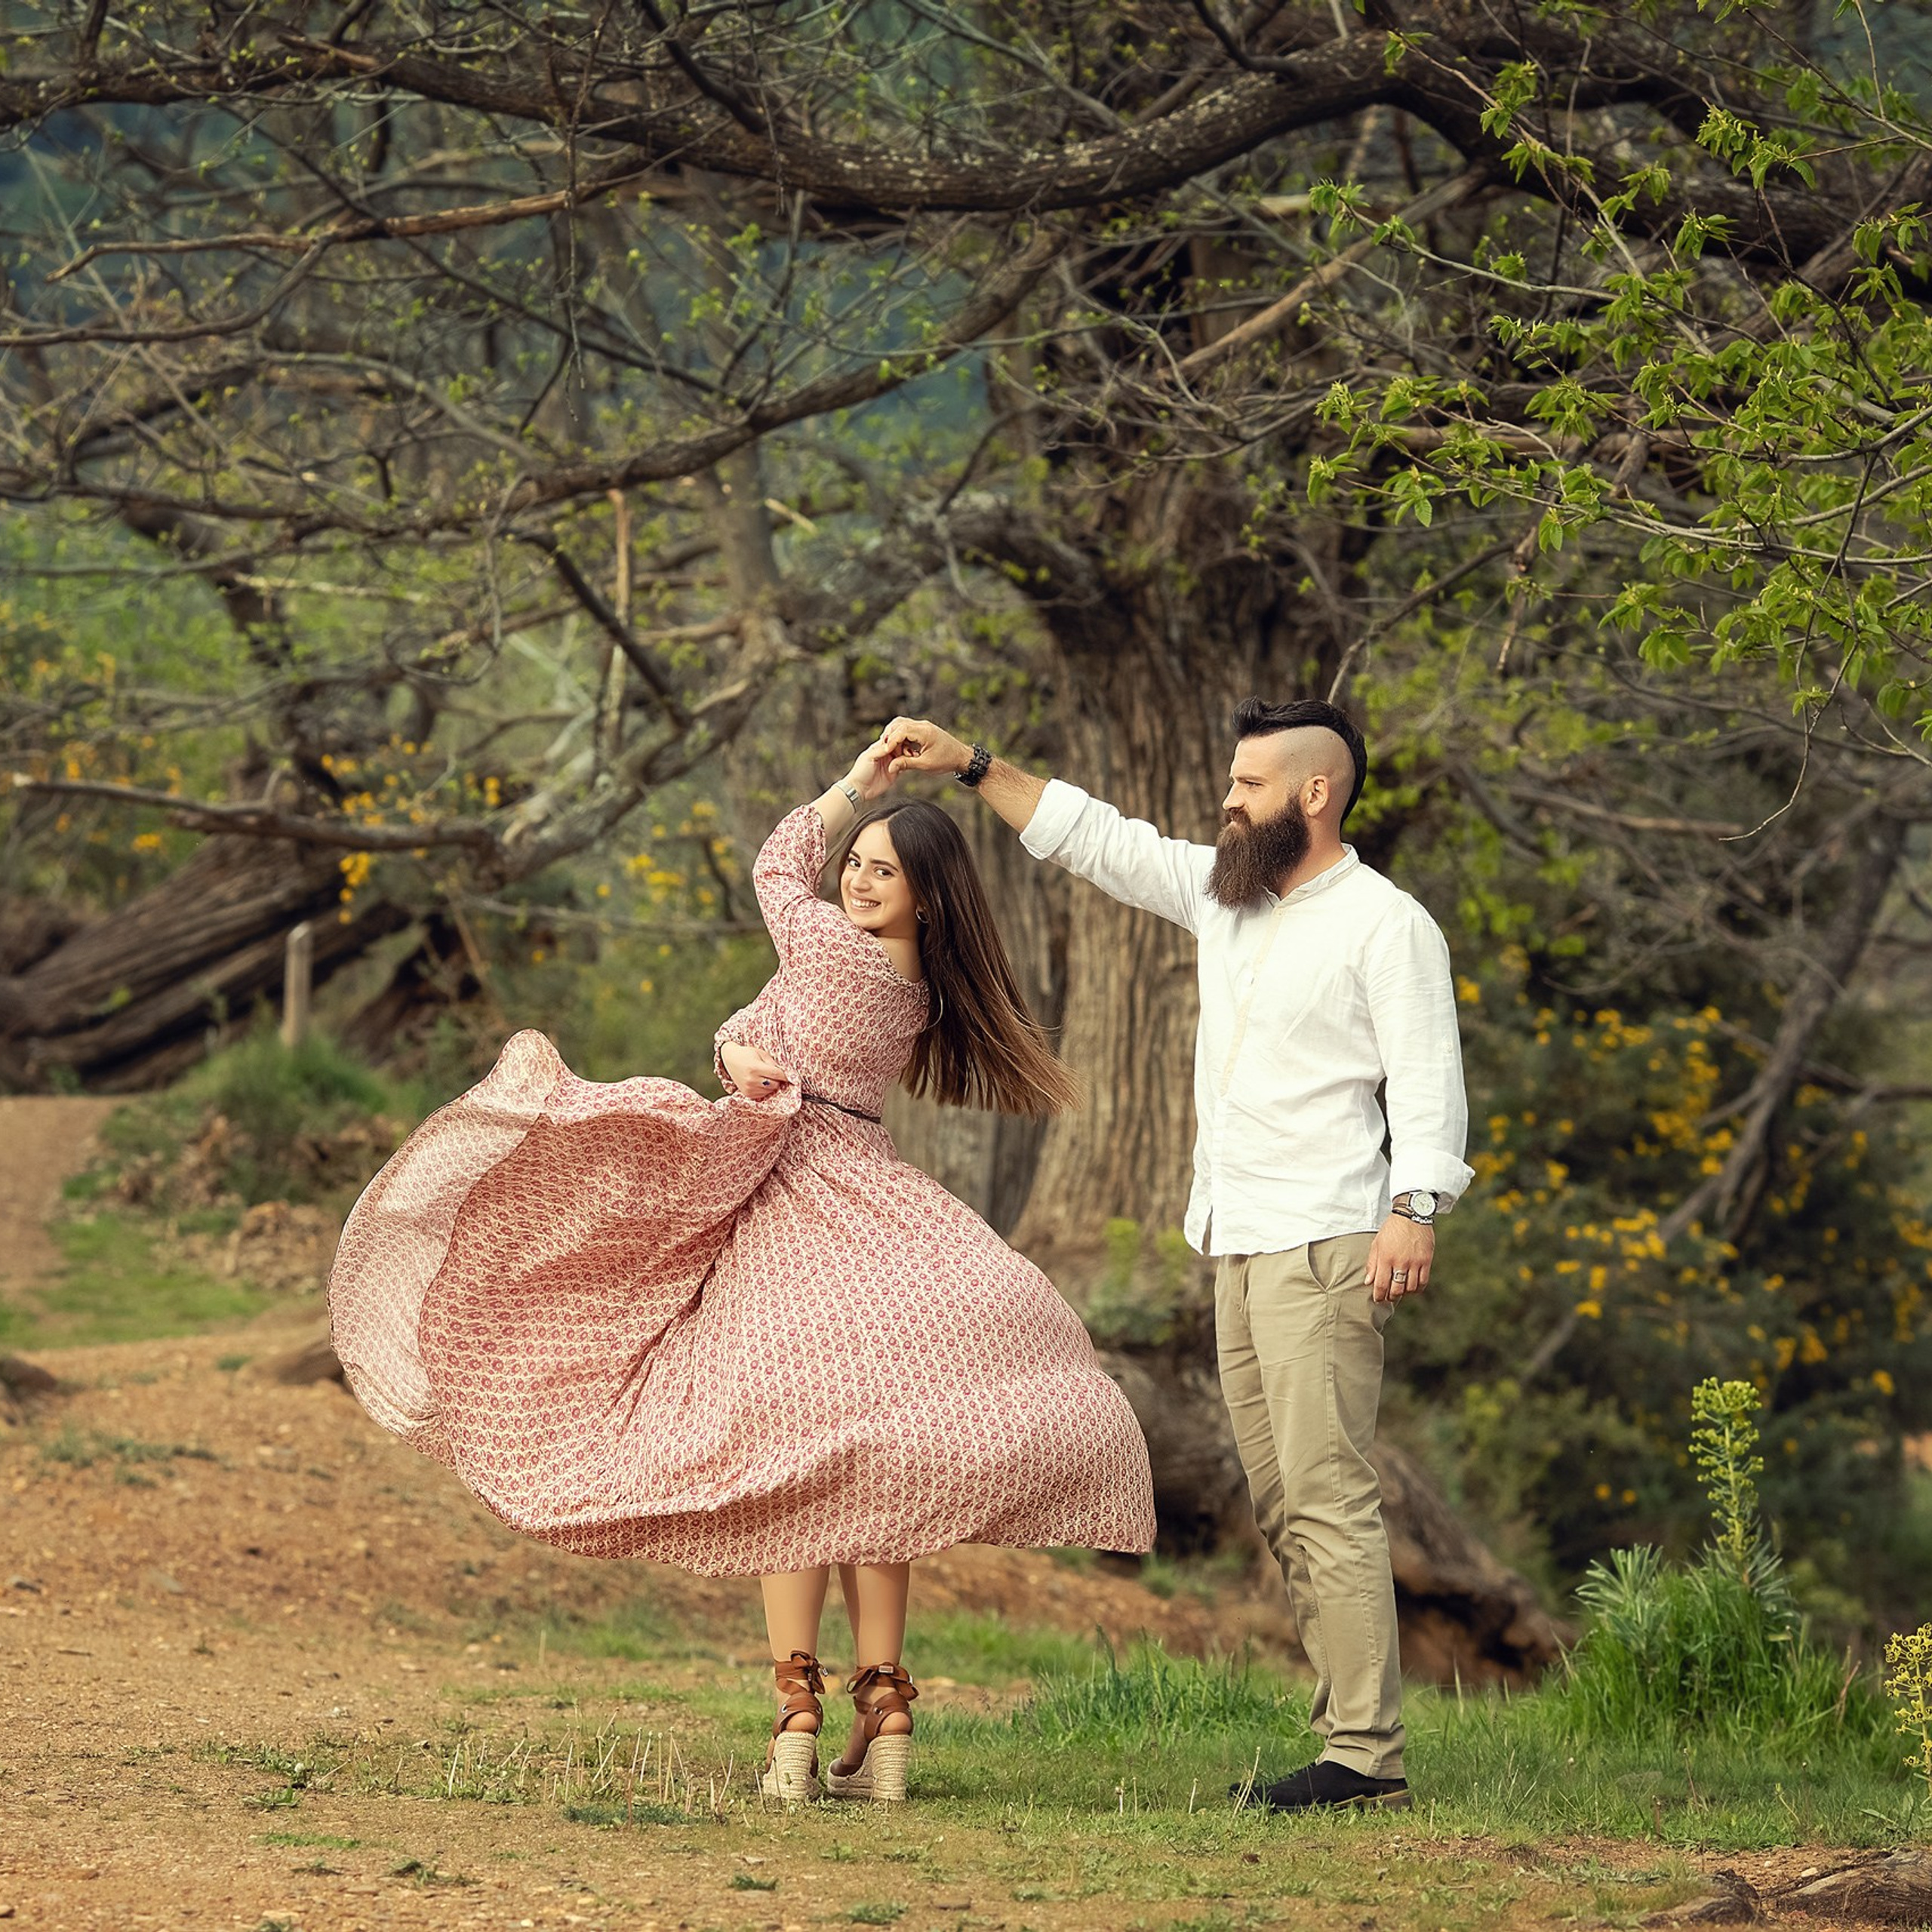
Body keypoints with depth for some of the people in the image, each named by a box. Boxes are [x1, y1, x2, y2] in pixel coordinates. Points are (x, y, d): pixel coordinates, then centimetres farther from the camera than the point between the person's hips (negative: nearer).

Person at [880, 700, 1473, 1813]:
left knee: (1329, 1497, -14)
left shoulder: (1386, 925, -6)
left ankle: (1367, 1754, -17)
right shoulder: (1224, 895, 17)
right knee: (1283, 1504, 6)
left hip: (1325, 1249, -9)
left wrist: (1415, 1206, -25)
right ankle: (1351, 1733, 7)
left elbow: (1428, 1078, -13)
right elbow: (1093, 837, 22)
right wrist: (971, 767, 18)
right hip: (1242, 1250, 9)